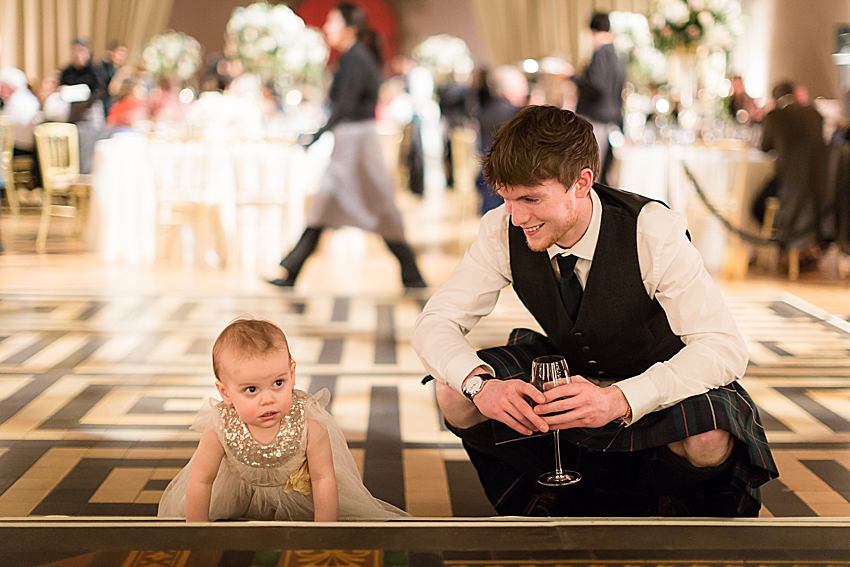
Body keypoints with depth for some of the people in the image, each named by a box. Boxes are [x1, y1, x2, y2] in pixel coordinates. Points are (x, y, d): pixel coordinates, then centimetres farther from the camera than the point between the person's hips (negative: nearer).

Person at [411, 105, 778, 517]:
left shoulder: (653, 233, -28)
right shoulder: (502, 231, -18)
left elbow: (724, 348, -32)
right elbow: (434, 324, -15)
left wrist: (620, 400, -48)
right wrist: (479, 383, -39)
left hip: (656, 383, -3)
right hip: (567, 374, 3)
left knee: (709, 440, -36)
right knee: (454, 395, -20)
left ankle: (672, 509, 0)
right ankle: (555, 498, 2)